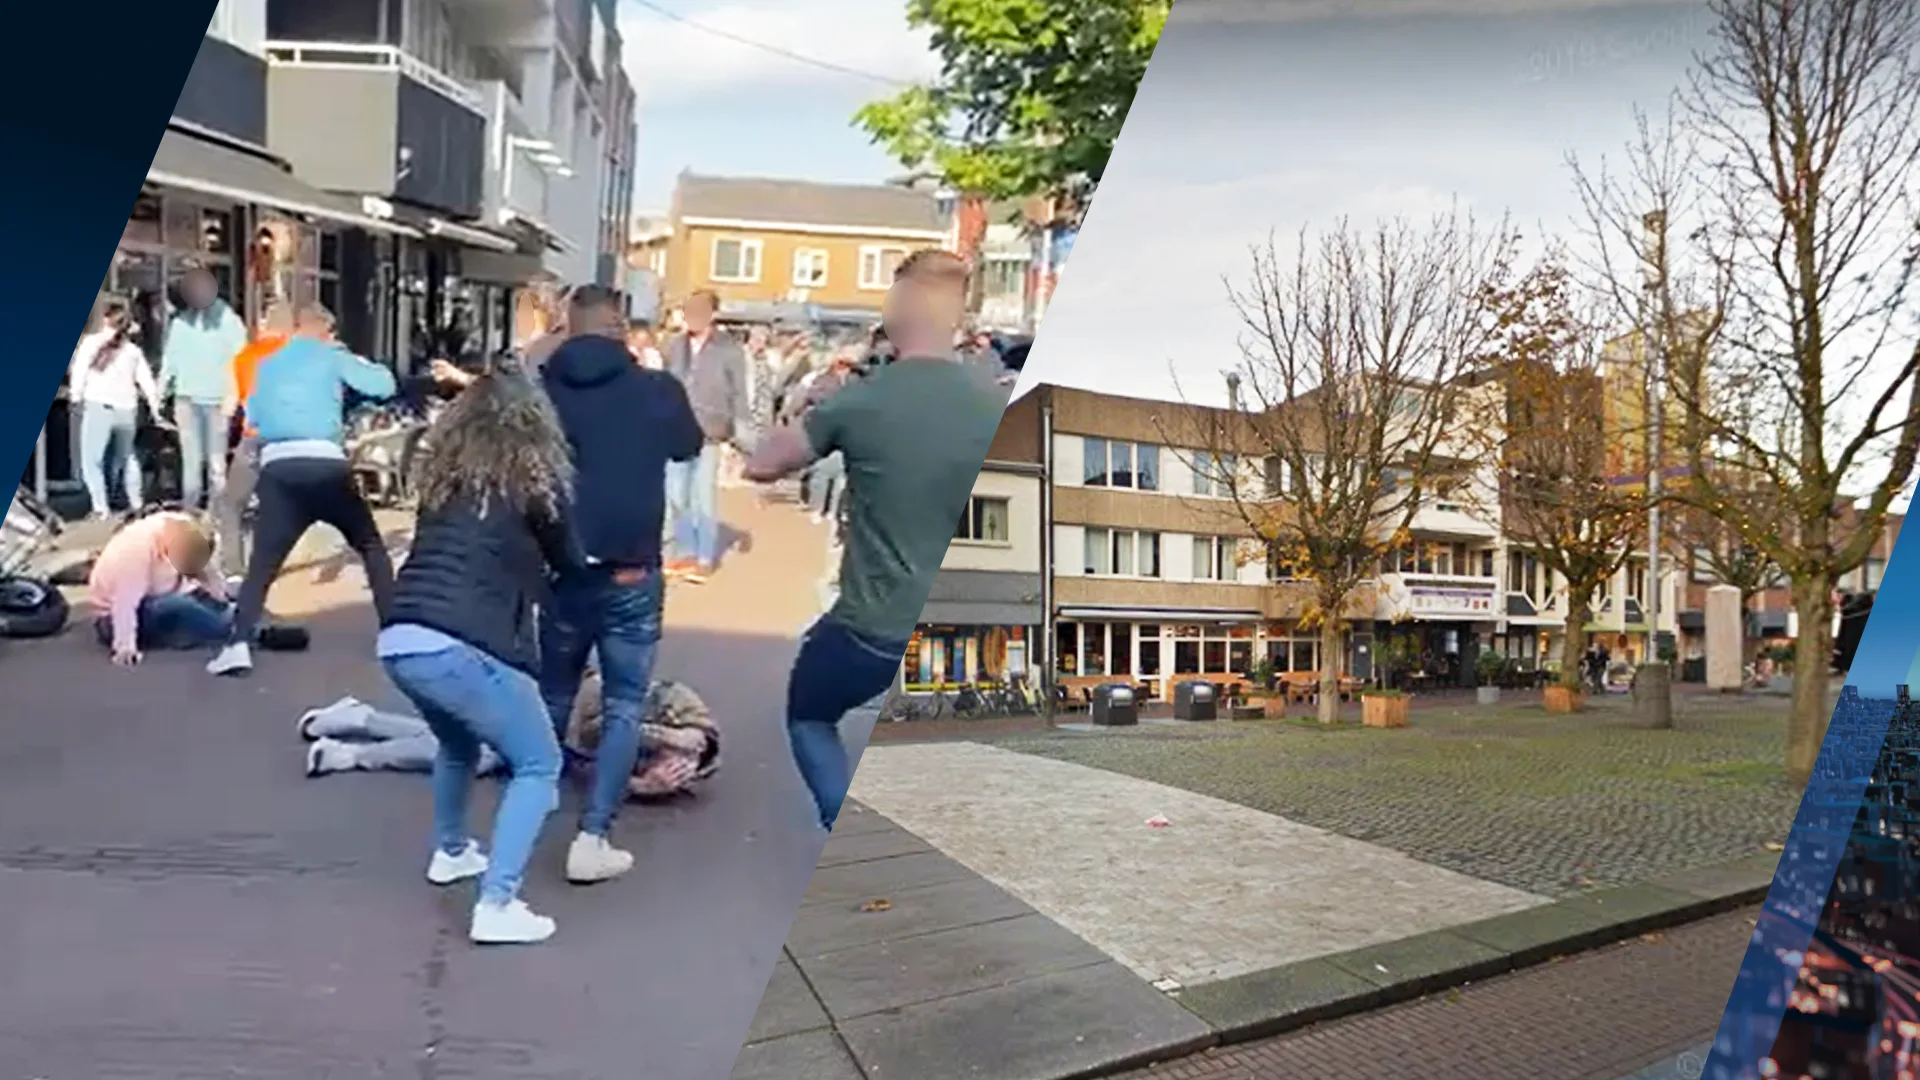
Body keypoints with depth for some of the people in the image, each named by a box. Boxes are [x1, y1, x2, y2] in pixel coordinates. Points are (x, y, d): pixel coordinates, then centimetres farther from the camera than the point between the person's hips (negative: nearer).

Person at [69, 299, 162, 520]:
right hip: (126, 410, 4)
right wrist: (155, 405, 19)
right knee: (126, 458, 24)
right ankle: (137, 504, 24)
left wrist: (75, 395, 11)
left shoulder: (91, 342, 4)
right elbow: (146, 381, 11)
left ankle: (101, 510, -7)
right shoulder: (133, 350, 14)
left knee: (92, 461, 2)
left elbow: (78, 372, -1)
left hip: (98, 407, -4)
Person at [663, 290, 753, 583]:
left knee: (704, 497, -1)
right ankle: (684, 551, 22)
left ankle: (705, 559, 8)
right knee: (677, 494, 9)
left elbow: (739, 394, -4)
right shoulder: (676, 346, 7)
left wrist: (740, 434, -8)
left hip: (710, 434, -4)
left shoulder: (729, 349, -5)